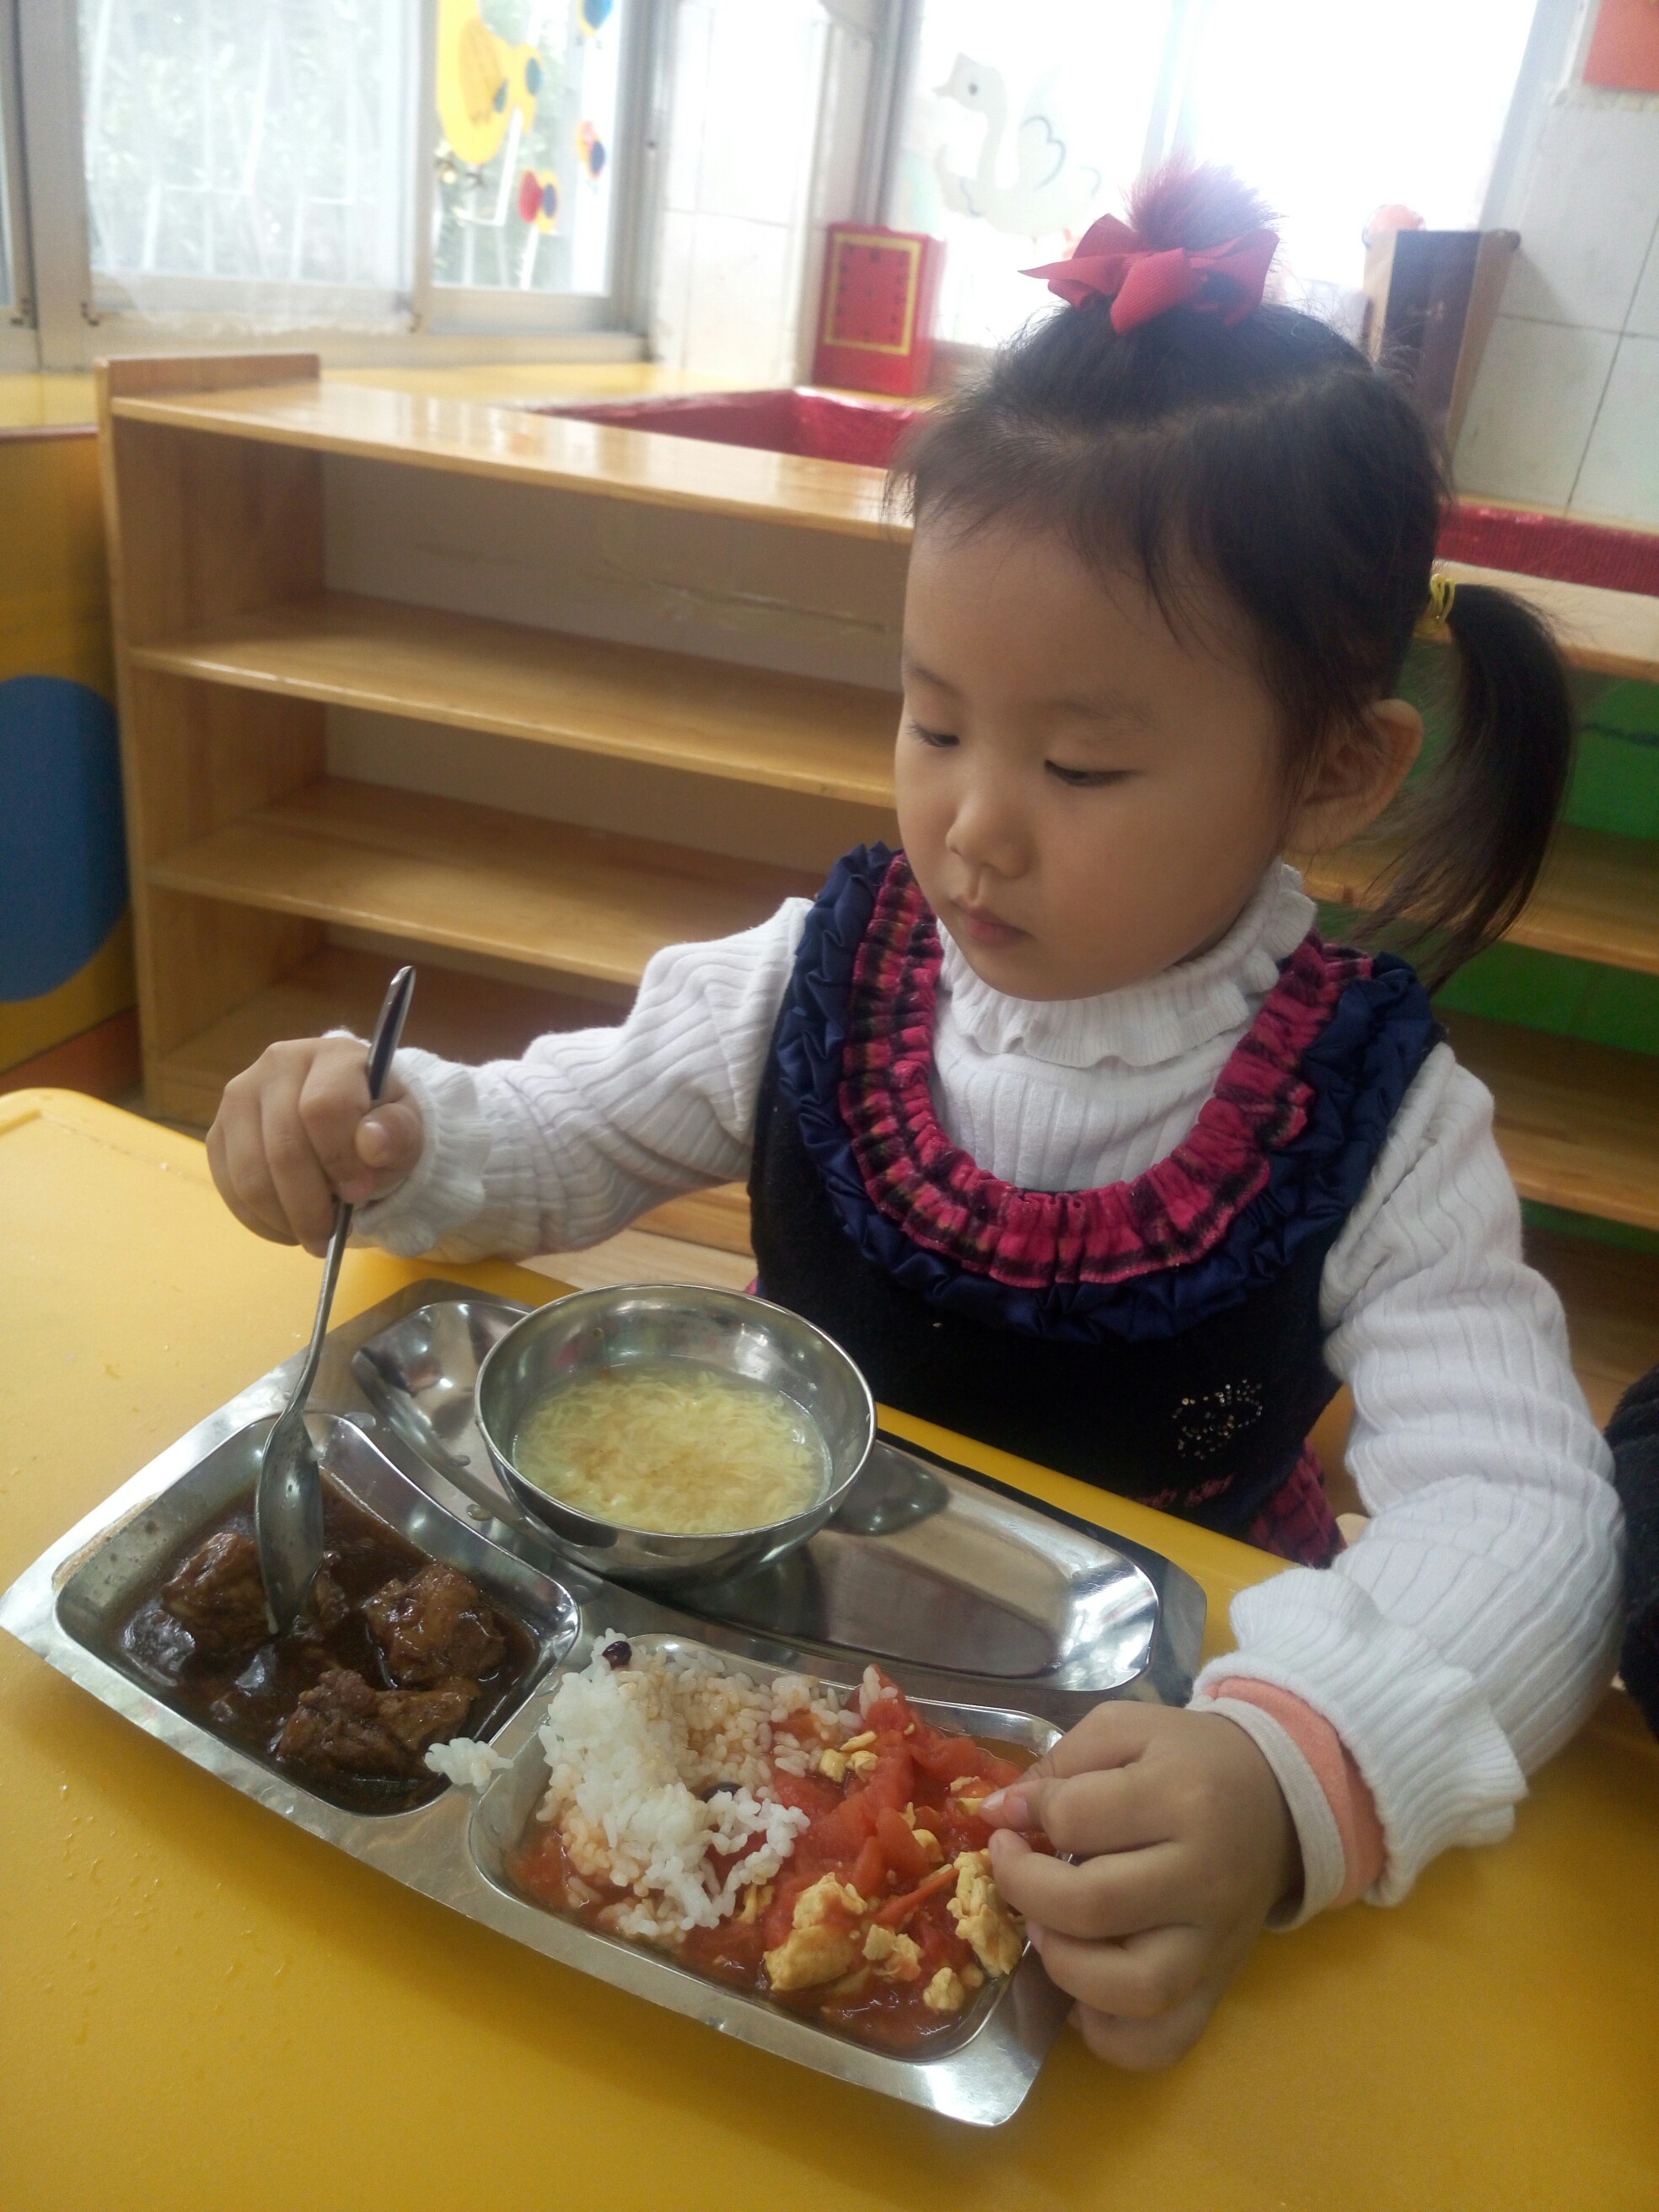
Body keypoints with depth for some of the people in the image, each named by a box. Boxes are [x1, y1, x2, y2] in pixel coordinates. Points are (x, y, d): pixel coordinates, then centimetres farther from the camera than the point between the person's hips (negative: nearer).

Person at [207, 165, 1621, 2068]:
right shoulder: (831, 975, -8)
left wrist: (1289, 1782, -43)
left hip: (1134, 1719, -1)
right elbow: (564, 1137, 3)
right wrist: (385, 1138, -19)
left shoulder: (1374, 1124, -16)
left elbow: (1515, 1517, -24)